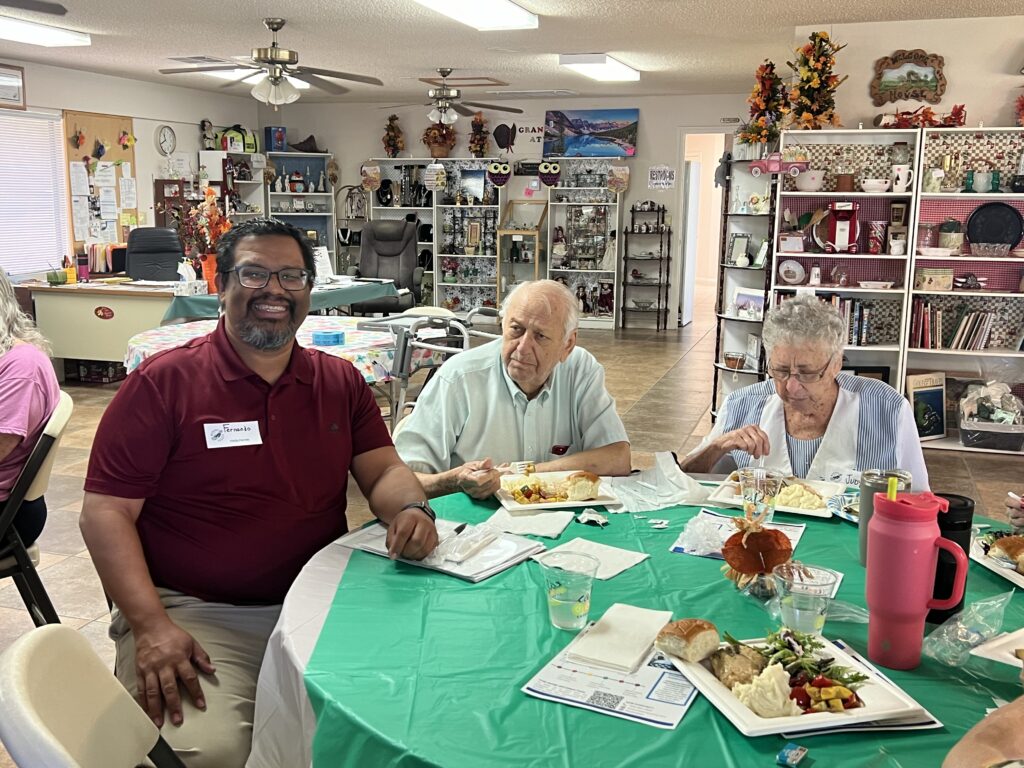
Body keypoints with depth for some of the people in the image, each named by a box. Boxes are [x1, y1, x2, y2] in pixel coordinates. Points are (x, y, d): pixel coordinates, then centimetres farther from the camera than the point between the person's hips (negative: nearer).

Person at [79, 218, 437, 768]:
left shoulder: (340, 382, 10)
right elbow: (107, 511, -6)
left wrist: (410, 508, -16)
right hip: (194, 613, -4)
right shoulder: (162, 383, -4)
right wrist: (152, 625, -18)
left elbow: (384, 470, 9)